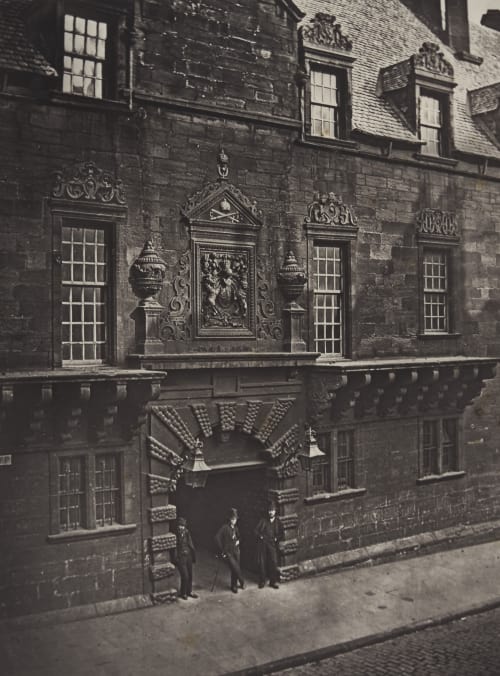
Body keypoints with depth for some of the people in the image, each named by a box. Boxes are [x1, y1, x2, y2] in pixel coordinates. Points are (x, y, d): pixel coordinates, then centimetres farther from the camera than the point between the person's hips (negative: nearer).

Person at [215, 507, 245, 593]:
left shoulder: (235, 528, 10)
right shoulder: (224, 527, -12)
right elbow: (217, 538, -19)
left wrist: (238, 541, 8)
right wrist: (222, 551, -15)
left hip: (236, 551, 6)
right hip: (227, 552, -6)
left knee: (235, 570, 7)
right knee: (236, 568, -13)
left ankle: (234, 586, 23)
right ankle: (242, 582, 10)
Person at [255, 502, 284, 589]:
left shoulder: (277, 522, 12)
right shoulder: (263, 520, 10)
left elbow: (281, 534, 14)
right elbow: (256, 530, 9)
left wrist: (276, 538, 0)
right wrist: (260, 536, -3)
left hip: (272, 544, 0)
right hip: (262, 544, 0)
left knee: (274, 562, -10)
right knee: (261, 562, -1)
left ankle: (273, 581, 0)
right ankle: (262, 581, 12)